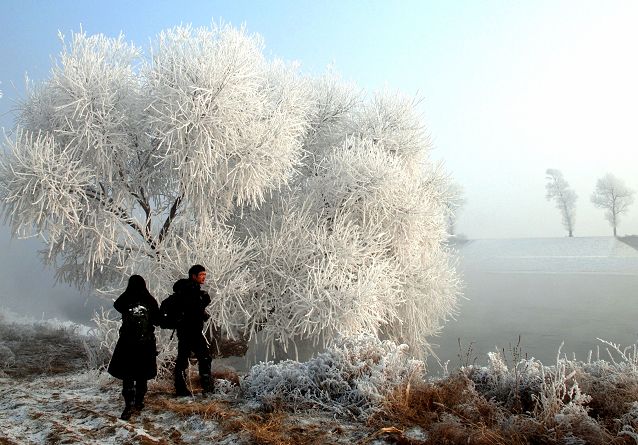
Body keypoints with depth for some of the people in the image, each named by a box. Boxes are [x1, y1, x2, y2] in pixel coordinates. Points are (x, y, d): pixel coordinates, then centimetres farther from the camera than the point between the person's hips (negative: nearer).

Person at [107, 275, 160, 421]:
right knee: (142, 375, 14)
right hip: (147, 342, 2)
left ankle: (129, 404, -8)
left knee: (127, 375, 3)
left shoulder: (125, 299, -10)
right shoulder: (150, 300, -6)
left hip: (128, 342, -2)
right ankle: (139, 402, 22)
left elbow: (116, 305, 13)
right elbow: (157, 321, 1)